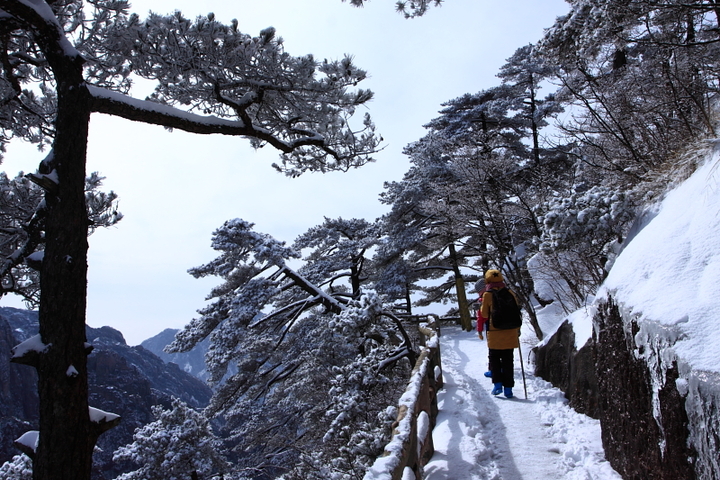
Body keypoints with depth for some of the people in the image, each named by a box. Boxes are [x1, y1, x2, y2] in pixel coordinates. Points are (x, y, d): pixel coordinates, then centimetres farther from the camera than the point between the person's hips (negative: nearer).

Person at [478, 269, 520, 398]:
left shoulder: (488, 295, -7)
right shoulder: (510, 293, 2)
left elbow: (484, 314, 0)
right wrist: (517, 329, 20)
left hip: (494, 332, -2)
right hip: (510, 332, 3)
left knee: (494, 358, 13)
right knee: (508, 360, 9)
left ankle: (497, 383, 1)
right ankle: (508, 388, 8)